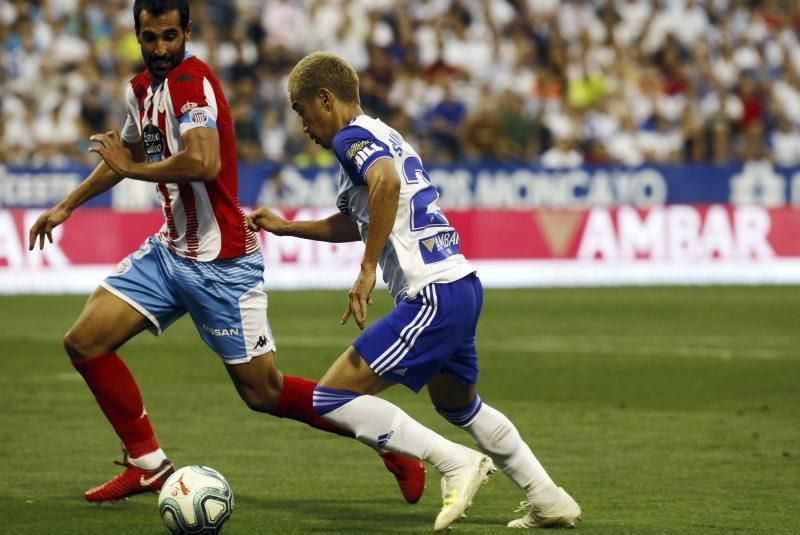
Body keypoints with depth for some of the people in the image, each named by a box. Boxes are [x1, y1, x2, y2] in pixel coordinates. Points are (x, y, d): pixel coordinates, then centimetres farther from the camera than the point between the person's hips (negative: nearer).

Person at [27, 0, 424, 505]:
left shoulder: (194, 84, -19)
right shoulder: (141, 89, 9)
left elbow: (203, 163, -36)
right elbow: (127, 154, 29)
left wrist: (131, 168, -21)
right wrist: (66, 206, 32)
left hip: (221, 263, -8)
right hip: (170, 250, 8)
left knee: (264, 393, -3)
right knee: (85, 341, 0)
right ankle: (148, 464, 12)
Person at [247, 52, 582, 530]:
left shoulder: (351, 137, -7)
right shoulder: (385, 136, 22)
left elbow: (386, 182, -31)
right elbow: (359, 223, 38)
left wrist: (367, 269, -28)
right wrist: (286, 228, 41)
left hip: (432, 296, -10)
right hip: (462, 285, 10)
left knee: (333, 399, -10)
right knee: (457, 405, 30)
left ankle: (456, 463, -7)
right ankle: (551, 502, 33)